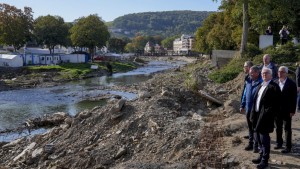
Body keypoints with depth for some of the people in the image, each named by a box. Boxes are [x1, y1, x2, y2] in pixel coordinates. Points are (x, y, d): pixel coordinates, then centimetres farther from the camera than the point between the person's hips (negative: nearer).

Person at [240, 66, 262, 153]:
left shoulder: (261, 83, -15)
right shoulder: (248, 82, 6)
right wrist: (242, 105, 13)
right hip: (248, 109, 6)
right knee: (250, 127, 17)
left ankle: (256, 145, 16)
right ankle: (251, 143, 30)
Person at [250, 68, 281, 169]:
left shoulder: (273, 87, -12)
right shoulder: (261, 86, 14)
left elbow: (275, 105, -17)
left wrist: (266, 116, -19)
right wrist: (253, 115, 10)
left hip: (265, 117, -8)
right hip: (257, 115, 8)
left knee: (264, 139, 1)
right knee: (258, 137, 18)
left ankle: (265, 161, 15)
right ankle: (261, 156, 34)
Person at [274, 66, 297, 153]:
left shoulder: (291, 84, -10)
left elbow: (294, 98, -9)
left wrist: (292, 111, -12)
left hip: (286, 111, -4)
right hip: (277, 110, 4)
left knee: (287, 129, 6)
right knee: (278, 128, 16)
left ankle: (288, 147, 13)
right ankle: (279, 143, 31)